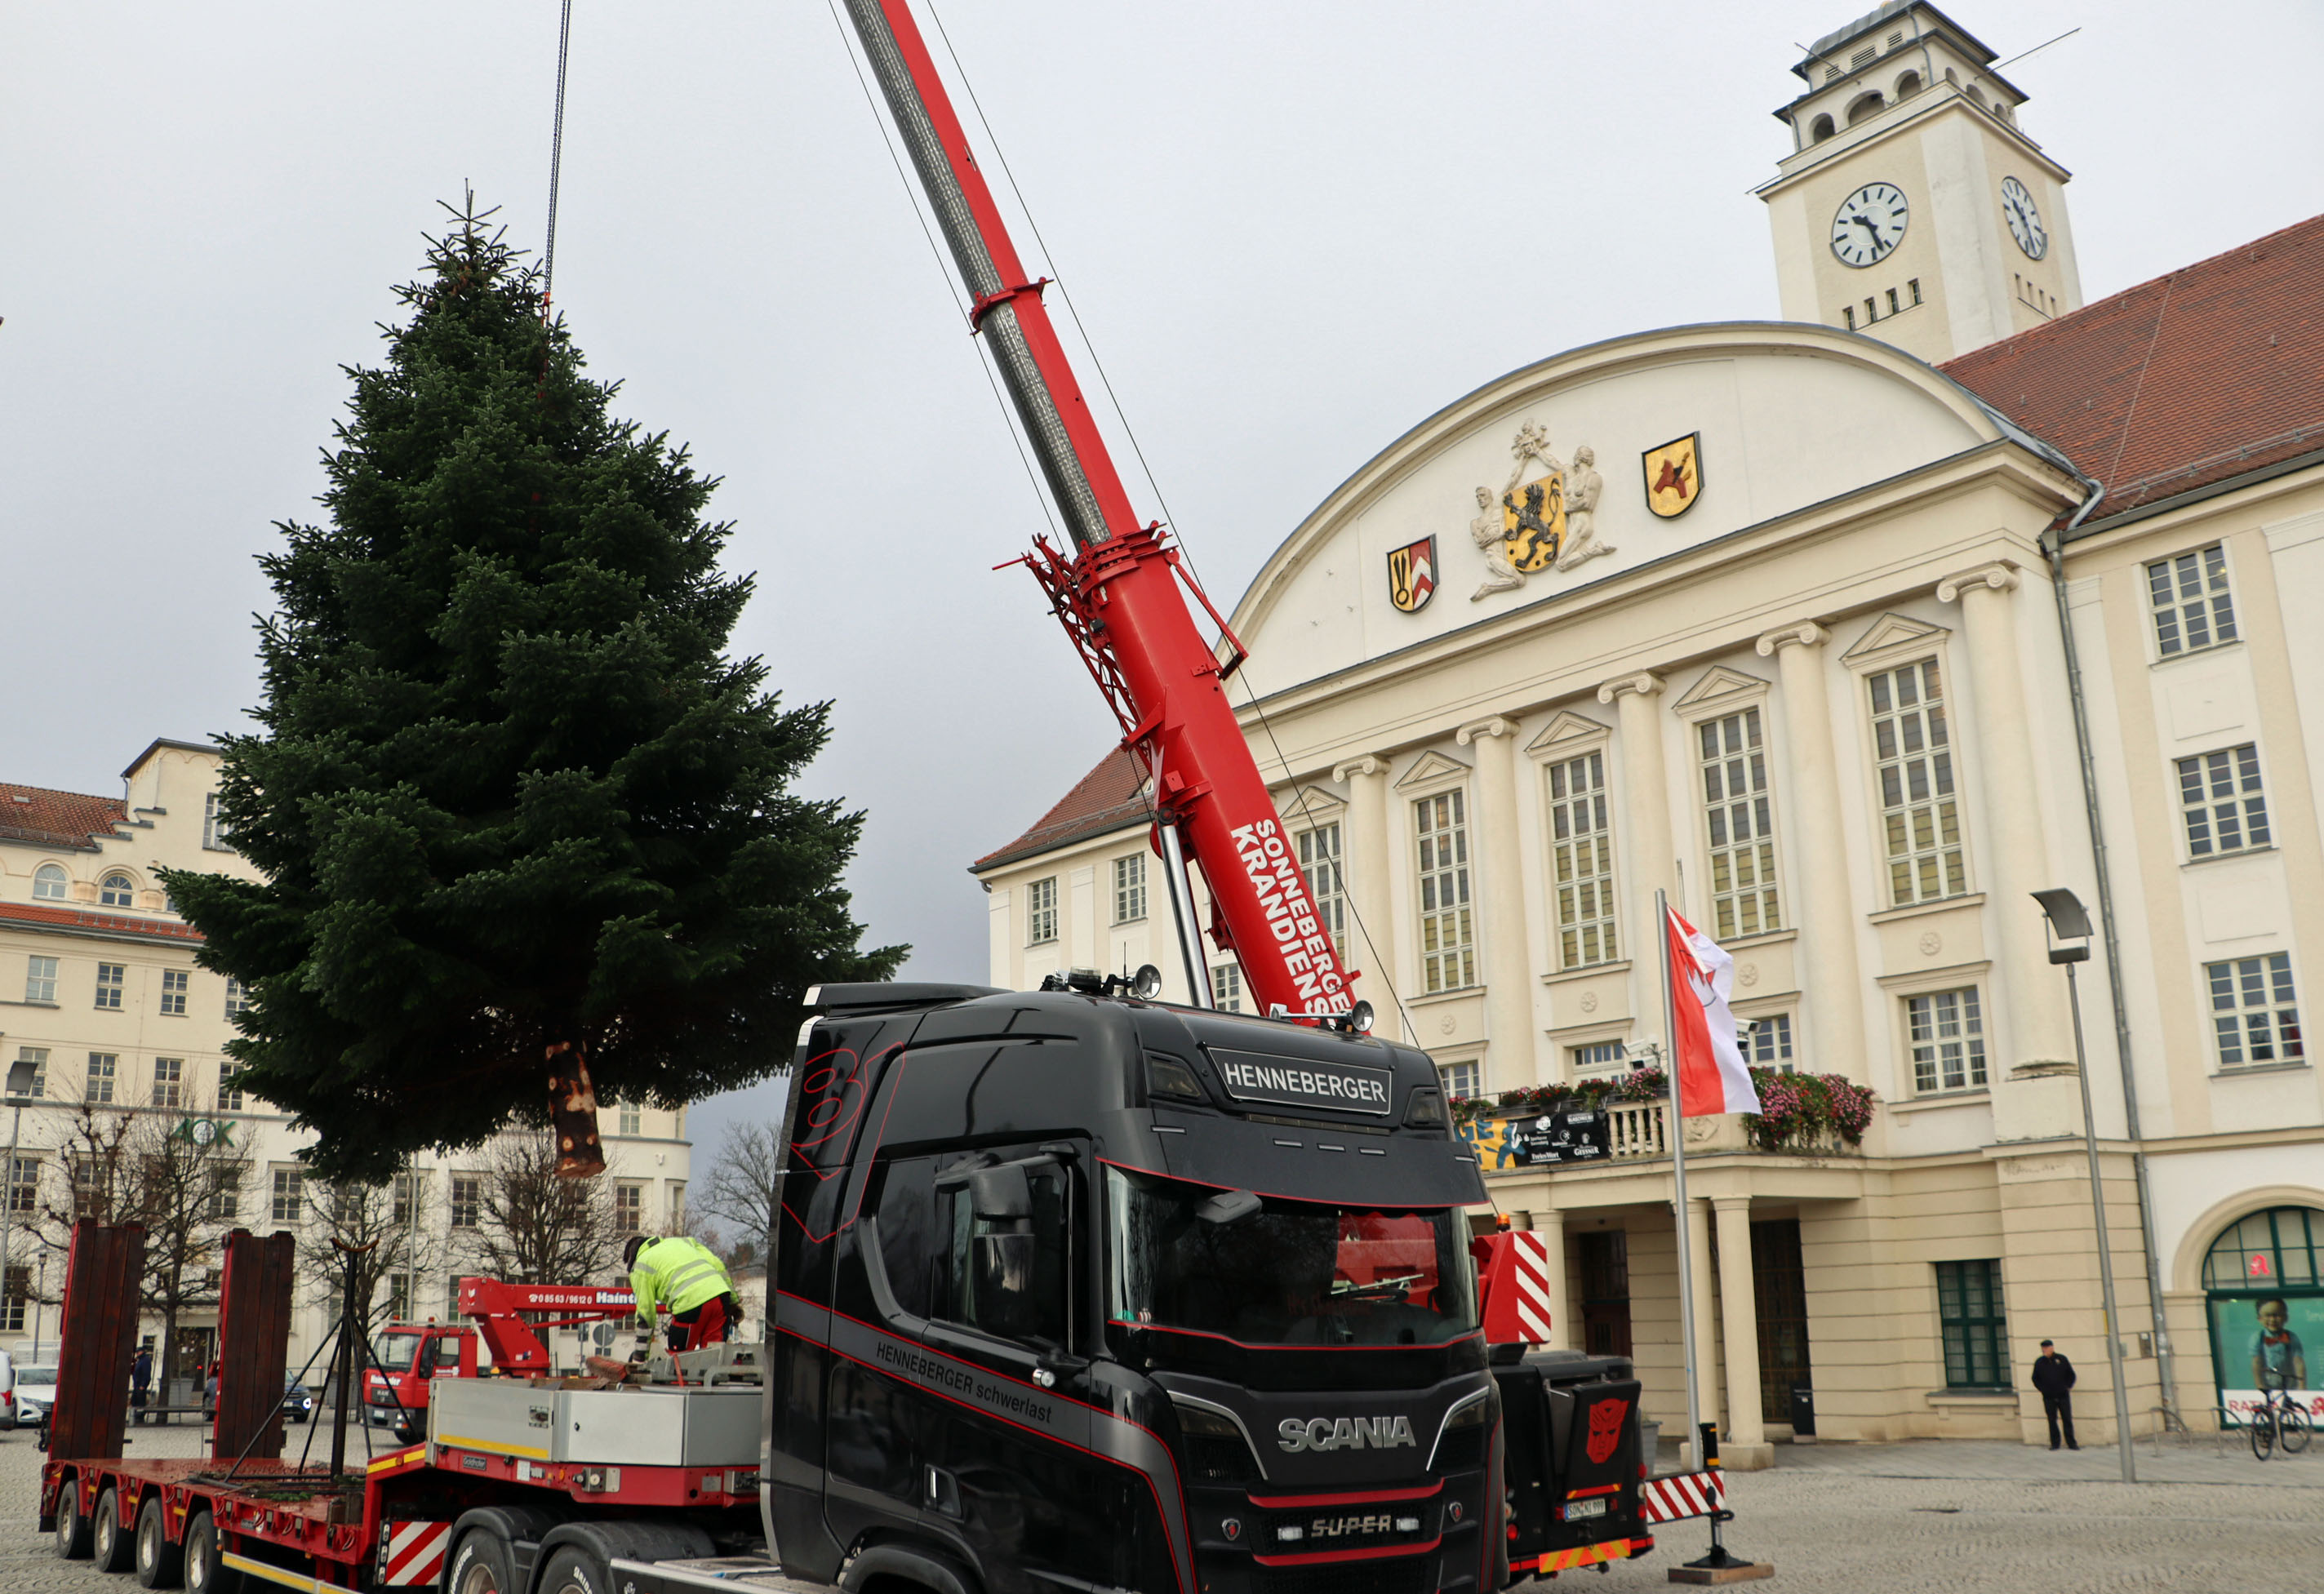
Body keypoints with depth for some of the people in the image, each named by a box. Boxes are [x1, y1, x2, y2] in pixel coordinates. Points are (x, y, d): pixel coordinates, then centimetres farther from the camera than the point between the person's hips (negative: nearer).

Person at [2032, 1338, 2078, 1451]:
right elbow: (2035, 1378, 12)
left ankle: (2071, 1443, 9)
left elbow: (2071, 1375, 11)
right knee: (2052, 1421, 3)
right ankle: (2054, 1443, 10)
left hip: (2063, 1395, 0)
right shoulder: (2039, 1362, 2)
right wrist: (2043, 1389, 1)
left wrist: (2068, 1387, 1)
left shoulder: (2061, 1359, 1)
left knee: (2067, 1420, 2)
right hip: (2049, 1397, 0)